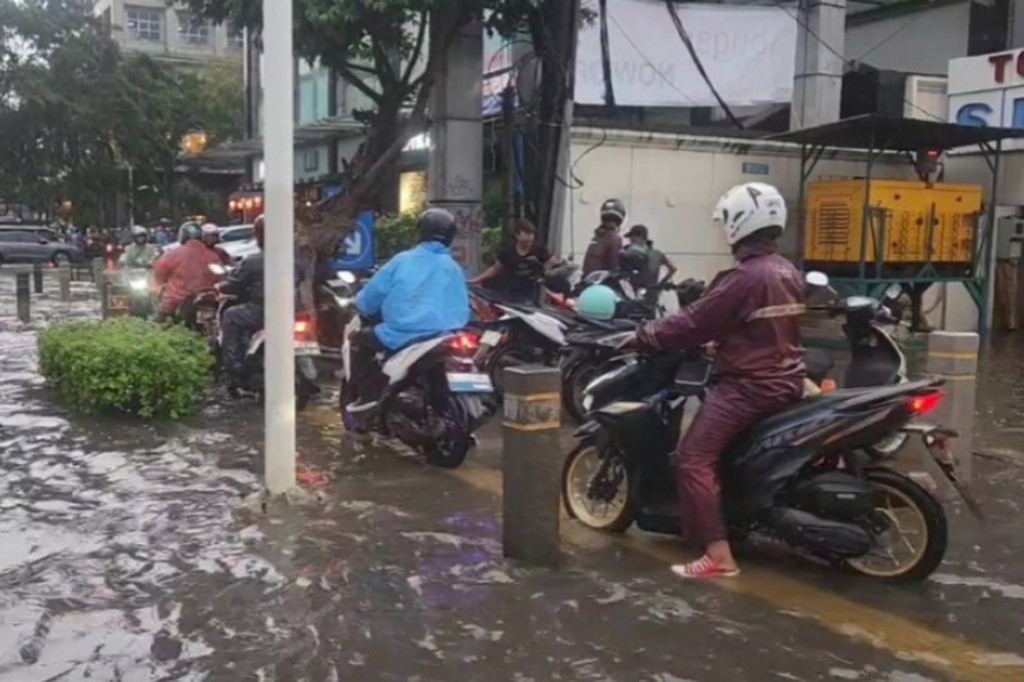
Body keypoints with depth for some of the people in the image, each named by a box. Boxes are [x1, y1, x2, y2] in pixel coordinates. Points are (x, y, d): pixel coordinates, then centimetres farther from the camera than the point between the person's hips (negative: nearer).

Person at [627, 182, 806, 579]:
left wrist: (643, 336, -4)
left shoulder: (744, 276, -19)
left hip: (749, 385, -10)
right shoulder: (789, 273, 10)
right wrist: (721, 343, 29)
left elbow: (695, 323, -16)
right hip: (787, 381, 10)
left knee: (694, 458, -13)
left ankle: (719, 555, -18)